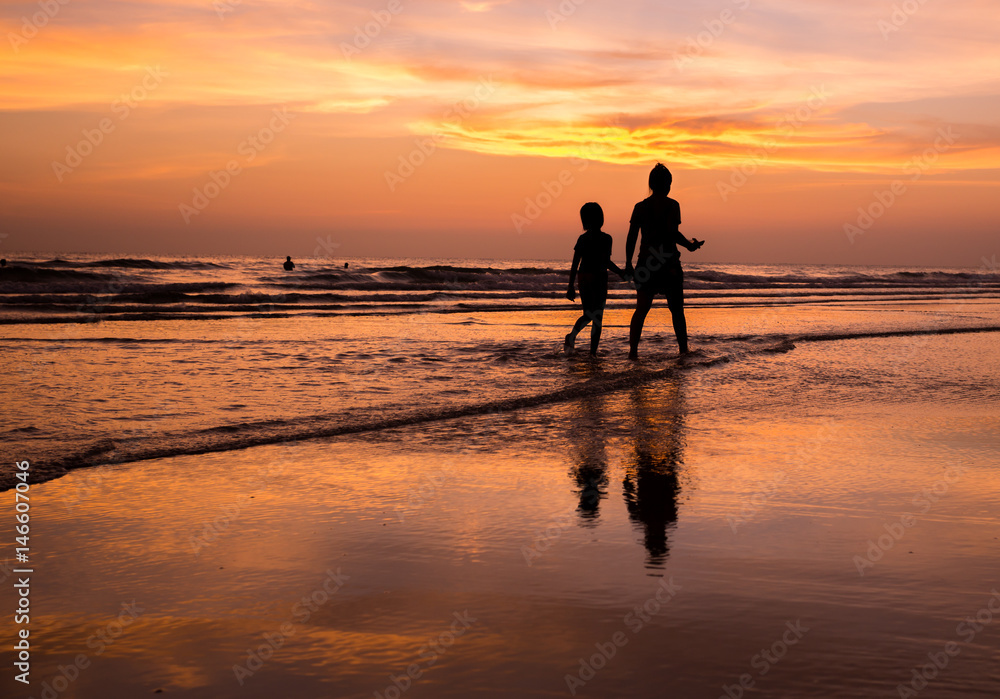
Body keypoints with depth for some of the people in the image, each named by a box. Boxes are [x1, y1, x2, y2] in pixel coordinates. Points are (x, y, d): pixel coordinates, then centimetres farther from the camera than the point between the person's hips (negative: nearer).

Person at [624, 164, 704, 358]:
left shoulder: (640, 207, 4)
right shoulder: (671, 205, -6)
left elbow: (631, 237, 3)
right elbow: (673, 234, -15)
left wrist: (628, 264, 8)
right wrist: (690, 245, 2)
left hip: (645, 262, 3)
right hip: (669, 264, -3)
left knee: (641, 309, 7)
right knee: (676, 310, 9)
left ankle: (633, 350, -2)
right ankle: (683, 349, 13)